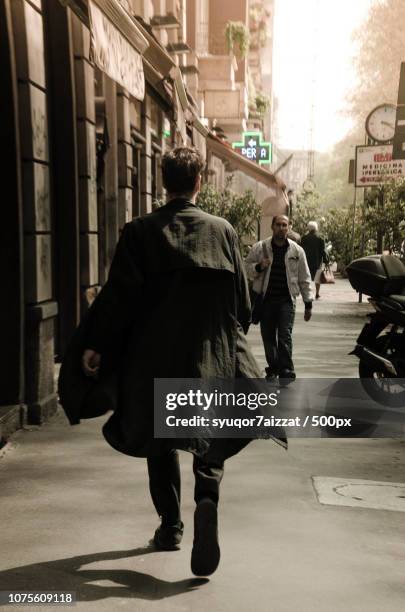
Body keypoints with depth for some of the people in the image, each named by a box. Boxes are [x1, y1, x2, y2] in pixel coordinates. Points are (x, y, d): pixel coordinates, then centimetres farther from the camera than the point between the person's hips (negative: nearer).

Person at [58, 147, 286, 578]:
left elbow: (118, 295, -8)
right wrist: (229, 340, 20)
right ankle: (207, 496, -17)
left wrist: (94, 345, 0)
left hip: (153, 355, 0)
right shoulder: (222, 231, -1)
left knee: (159, 440, 17)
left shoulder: (139, 232, -5)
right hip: (211, 356, 0)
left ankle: (170, 525, 23)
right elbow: (242, 298, 4)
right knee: (210, 437, 11)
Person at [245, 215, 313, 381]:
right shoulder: (259, 248, 2)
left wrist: (308, 304, 6)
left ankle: (286, 372, -5)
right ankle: (273, 368, 26)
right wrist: (259, 267, -15)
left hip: (286, 300, -1)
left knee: (285, 336, -11)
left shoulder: (297, 250, 4)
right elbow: (246, 267, 6)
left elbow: (304, 279, 9)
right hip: (266, 298, 2)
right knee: (268, 336, 9)